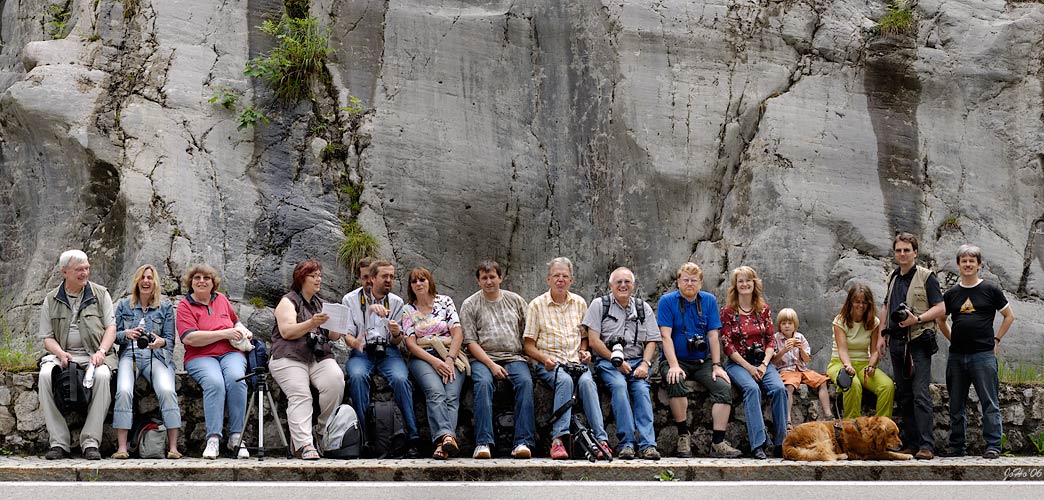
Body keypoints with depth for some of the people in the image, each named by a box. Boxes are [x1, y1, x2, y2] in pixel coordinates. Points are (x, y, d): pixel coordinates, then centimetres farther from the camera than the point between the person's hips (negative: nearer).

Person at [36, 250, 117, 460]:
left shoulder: (100, 293, 10)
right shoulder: (51, 300, 11)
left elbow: (111, 327, 4)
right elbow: (47, 338, 9)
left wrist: (101, 351, -13)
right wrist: (60, 353, -13)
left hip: (93, 354, -1)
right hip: (62, 354, 1)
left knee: (102, 375, -35)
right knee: (45, 374, -32)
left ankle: (91, 441, -30)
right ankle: (58, 442, -27)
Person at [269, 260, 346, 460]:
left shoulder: (321, 304, 26)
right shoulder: (288, 301, 8)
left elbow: (333, 336, 21)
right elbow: (286, 332, -7)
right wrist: (312, 323, -19)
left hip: (320, 358, 4)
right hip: (290, 358, -4)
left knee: (335, 380, -27)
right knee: (300, 395, -28)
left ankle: (325, 433, -17)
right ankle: (304, 445, -40)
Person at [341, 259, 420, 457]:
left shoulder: (396, 302, 15)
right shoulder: (351, 300, 9)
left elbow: (397, 342, 12)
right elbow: (347, 335, 5)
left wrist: (397, 334, -13)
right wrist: (354, 343, -20)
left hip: (388, 351, 1)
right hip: (361, 352, -1)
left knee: (400, 378, -32)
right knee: (357, 376, -36)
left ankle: (412, 438, -32)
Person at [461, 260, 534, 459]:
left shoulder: (515, 300, 17)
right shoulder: (469, 305, 9)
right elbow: (471, 342, 0)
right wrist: (491, 365, -12)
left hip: (513, 357, 2)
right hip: (483, 358, -2)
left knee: (525, 381, -29)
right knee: (483, 382, -34)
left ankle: (523, 442, -33)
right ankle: (483, 442, -37)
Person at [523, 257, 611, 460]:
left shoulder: (579, 303, 16)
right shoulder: (536, 305, 6)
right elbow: (529, 345, 4)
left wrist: (583, 351, 4)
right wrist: (545, 359, -14)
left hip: (575, 361, 3)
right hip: (548, 363, -2)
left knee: (587, 381, -31)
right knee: (564, 380, -35)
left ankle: (600, 438, -37)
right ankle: (559, 438, -40)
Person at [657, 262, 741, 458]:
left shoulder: (709, 301, 6)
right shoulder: (667, 301, -3)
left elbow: (713, 336, 3)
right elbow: (666, 335, -10)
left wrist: (716, 366, -8)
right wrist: (674, 365, -22)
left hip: (703, 361, 3)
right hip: (676, 360, -3)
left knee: (724, 387, -21)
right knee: (676, 382, -35)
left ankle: (718, 443, -20)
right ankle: (683, 435, -21)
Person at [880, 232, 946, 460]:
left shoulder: (926, 276, -2)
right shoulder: (893, 277, 17)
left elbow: (940, 308, -6)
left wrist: (917, 319, -18)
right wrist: (882, 335, 19)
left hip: (918, 342, -7)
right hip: (896, 342, 7)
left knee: (920, 394, -13)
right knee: (903, 395, 7)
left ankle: (926, 445, -14)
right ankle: (910, 443, 12)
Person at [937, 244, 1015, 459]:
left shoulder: (990, 289, 1)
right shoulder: (951, 293, 9)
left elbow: (1009, 316, 8)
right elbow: (941, 320, 22)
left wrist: (996, 340, 3)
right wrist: (953, 340, 12)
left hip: (983, 355, -4)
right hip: (956, 356, 4)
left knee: (990, 402, -5)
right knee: (956, 405, 9)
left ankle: (993, 445, -1)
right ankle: (956, 448, 17)